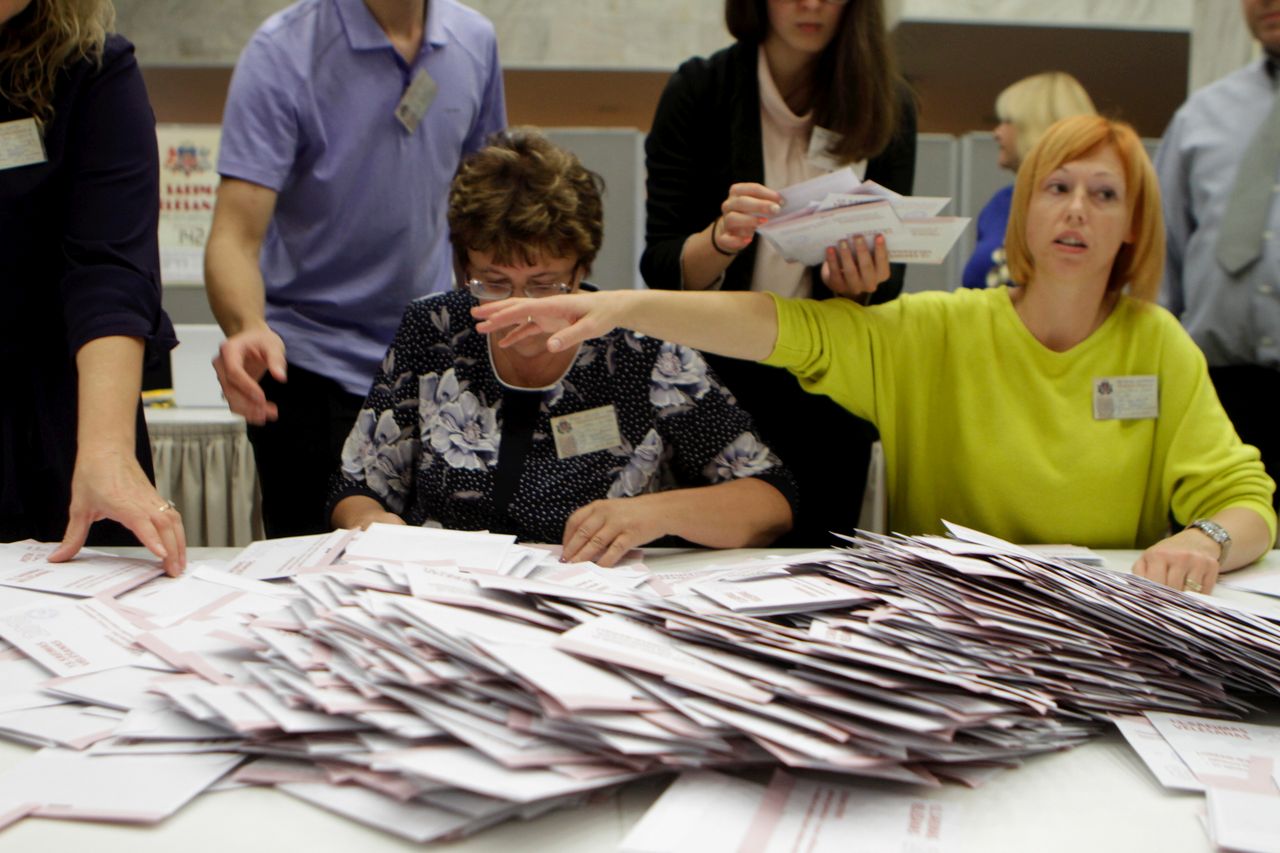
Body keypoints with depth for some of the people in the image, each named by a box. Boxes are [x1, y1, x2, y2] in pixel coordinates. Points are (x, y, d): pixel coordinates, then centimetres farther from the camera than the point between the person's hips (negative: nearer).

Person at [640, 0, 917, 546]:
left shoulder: (887, 105, -1)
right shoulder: (699, 91, -6)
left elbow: (888, 282, -2)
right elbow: (660, 270, -9)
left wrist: (856, 282, -24)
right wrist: (721, 240, -29)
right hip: (716, 376, -1)